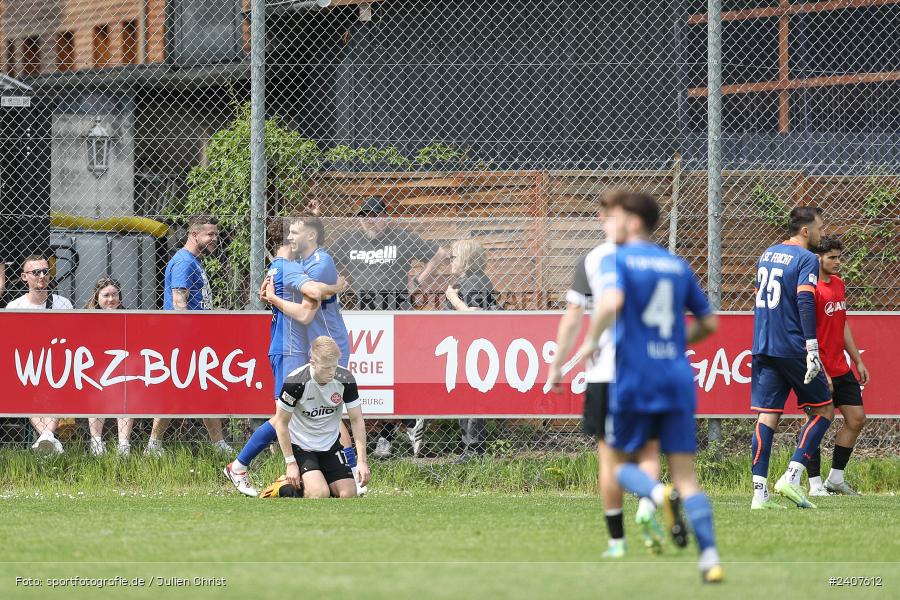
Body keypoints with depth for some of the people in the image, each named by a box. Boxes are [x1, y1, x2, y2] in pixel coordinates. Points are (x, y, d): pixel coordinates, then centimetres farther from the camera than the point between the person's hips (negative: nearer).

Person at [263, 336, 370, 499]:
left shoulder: (345, 379, -15)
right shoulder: (295, 382, -26)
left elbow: (357, 420, -6)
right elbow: (281, 422, -14)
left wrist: (362, 461, -13)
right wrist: (291, 463, -15)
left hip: (331, 446, 5)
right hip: (300, 446, -5)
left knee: (349, 494, -5)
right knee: (320, 493, -25)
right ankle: (286, 488, 5)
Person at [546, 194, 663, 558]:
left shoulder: (591, 261, 0)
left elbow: (572, 319, -1)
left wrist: (557, 367, 6)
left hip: (604, 374, -1)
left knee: (609, 456, 6)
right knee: (649, 451, 8)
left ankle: (616, 539, 6)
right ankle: (647, 505, -21)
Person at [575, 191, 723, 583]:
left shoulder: (617, 260, -2)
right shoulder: (677, 265, 14)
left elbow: (611, 302, -22)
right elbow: (709, 323, 18)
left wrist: (591, 341, -7)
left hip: (635, 378, -4)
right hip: (678, 379, 4)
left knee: (622, 463, 13)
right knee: (685, 474, 4)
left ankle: (660, 494, -21)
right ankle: (710, 559, -12)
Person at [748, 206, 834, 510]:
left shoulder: (767, 255, 16)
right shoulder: (806, 259, -8)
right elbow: (805, 302, -19)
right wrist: (812, 349, -23)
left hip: (762, 348, 7)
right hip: (792, 348, -7)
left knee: (767, 416, 3)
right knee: (823, 410, 7)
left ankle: (759, 492, -6)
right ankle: (791, 477, -6)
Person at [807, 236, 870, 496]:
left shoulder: (838, 284, 12)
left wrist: (858, 360, 20)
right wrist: (821, 373, -22)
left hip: (841, 368, 9)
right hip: (820, 370, -9)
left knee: (857, 419, 7)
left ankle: (836, 478, 16)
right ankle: (815, 484, 4)